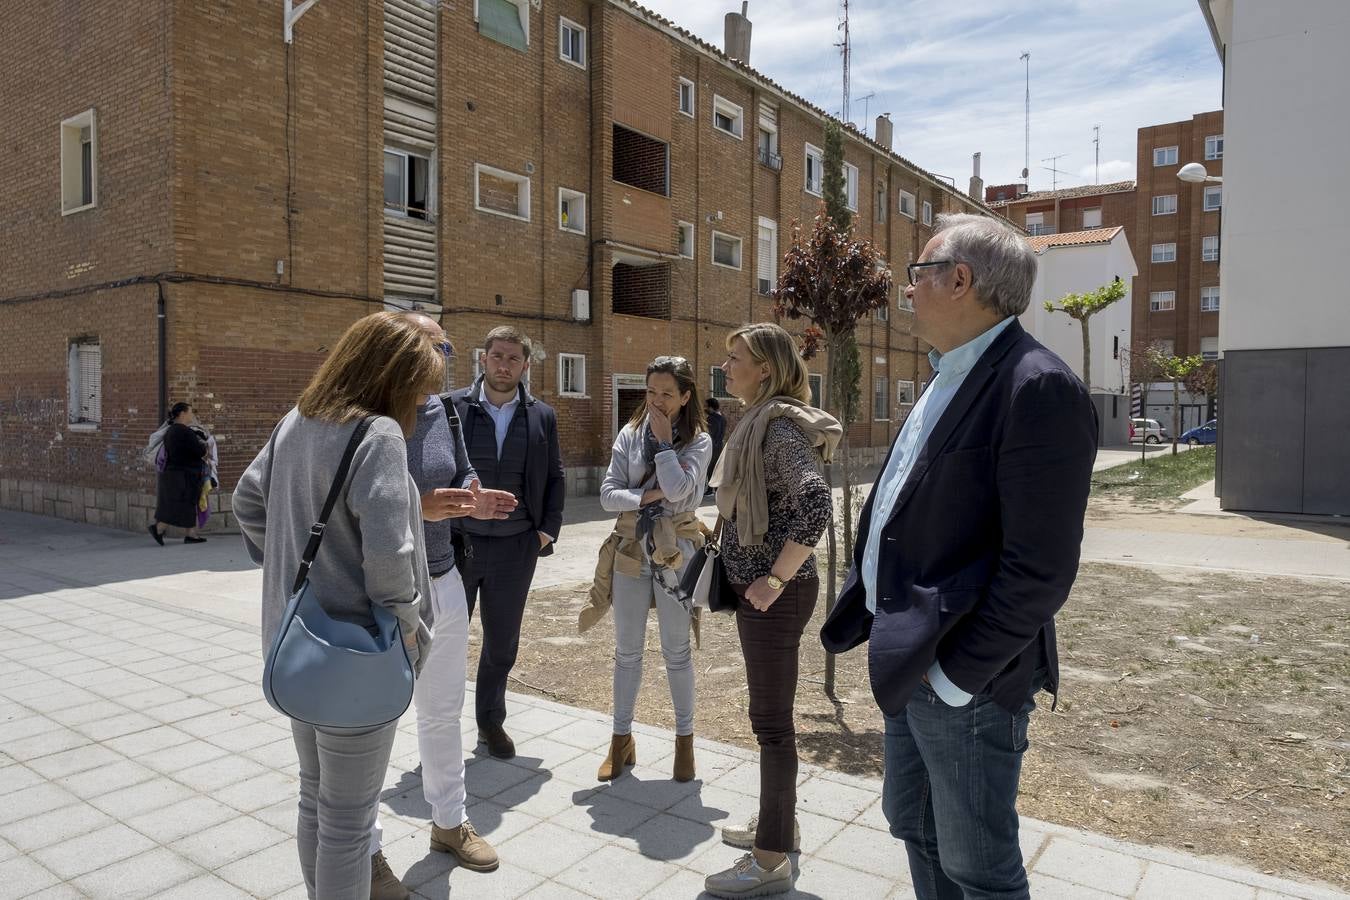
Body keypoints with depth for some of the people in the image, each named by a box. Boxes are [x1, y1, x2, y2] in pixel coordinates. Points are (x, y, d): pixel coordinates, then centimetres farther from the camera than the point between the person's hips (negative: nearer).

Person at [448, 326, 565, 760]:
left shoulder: (542, 416, 4)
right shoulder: (451, 407, -3)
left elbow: (554, 477, 11)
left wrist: (549, 528, 2)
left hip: (515, 547, 2)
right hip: (456, 543, -2)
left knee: (502, 642, 14)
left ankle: (491, 721, 34)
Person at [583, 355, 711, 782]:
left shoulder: (698, 440, -4)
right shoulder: (629, 434, 3)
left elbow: (678, 489, -21)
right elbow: (608, 494, -3)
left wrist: (664, 439, -13)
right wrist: (647, 497, -17)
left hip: (675, 552, -2)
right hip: (630, 550, 3)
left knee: (677, 650, 8)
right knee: (627, 650, 11)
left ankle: (684, 738, 25)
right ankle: (621, 738, 26)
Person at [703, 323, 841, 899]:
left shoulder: (781, 426, -18)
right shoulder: (758, 421, 12)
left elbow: (815, 504, -30)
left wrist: (777, 579, -24)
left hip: (776, 593, -10)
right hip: (754, 587, 10)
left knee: (771, 719, 0)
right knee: (770, 713, 19)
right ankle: (778, 822, 36)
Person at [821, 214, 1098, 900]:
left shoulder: (1037, 387, -20)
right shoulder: (949, 377, 11)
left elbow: (1040, 567, -24)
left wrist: (956, 674, -19)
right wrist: (893, 637, 12)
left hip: (963, 678, -9)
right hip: (907, 664, 9)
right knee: (913, 825, 24)